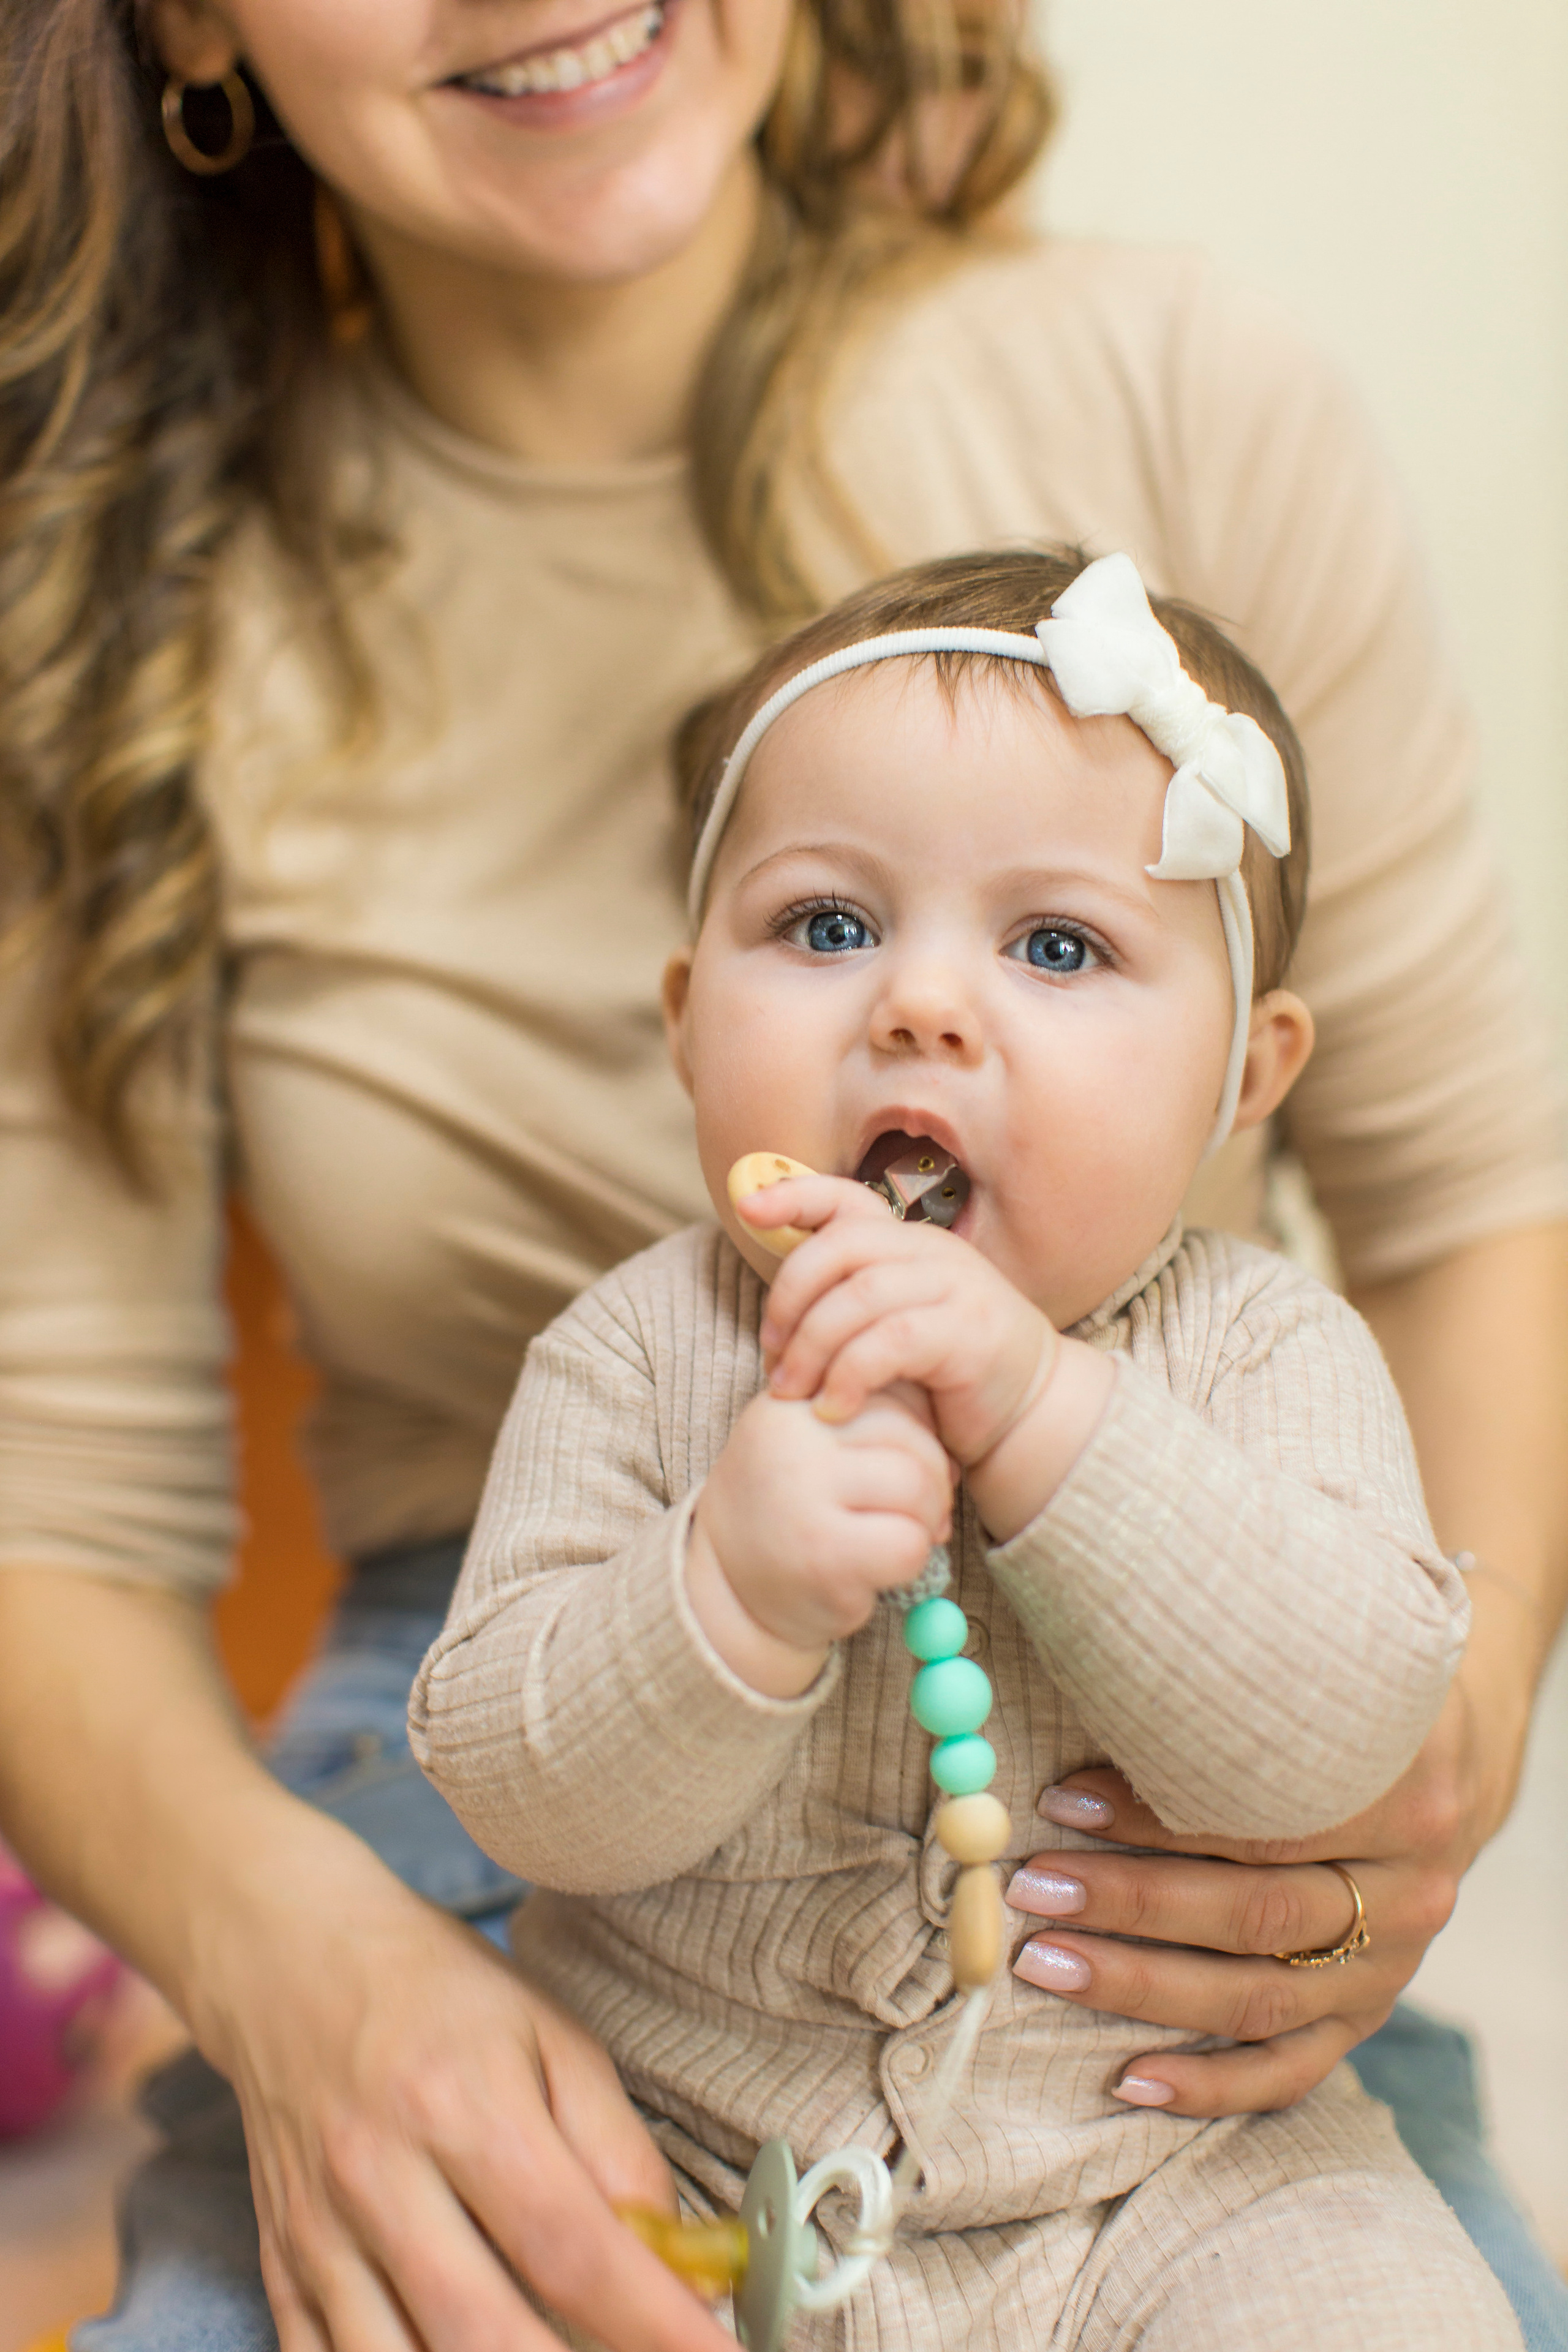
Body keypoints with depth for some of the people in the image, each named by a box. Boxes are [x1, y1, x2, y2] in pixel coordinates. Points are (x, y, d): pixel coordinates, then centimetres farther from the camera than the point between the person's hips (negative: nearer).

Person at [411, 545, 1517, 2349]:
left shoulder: (1267, 1355, -7)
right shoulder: (631, 1358, -6)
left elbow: (1334, 1733, -22)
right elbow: (514, 1789, -13)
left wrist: (1038, 1411, -32)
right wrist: (732, 1591, -33)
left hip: (1172, 2173, 0)